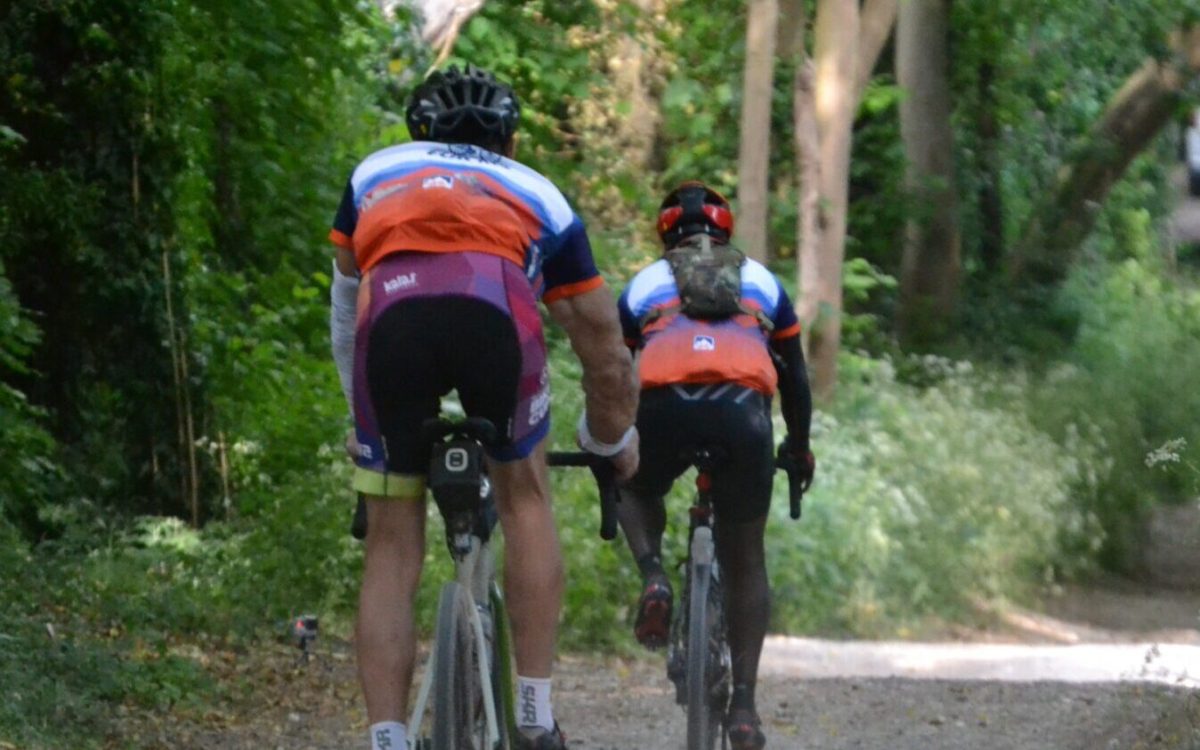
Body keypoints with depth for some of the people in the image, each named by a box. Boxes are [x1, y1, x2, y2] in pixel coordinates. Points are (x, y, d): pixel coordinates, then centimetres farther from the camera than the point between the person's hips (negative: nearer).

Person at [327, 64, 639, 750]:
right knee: (525, 494, 24)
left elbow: (346, 312, 49)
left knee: (392, 546, 14)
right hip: (495, 307, 0)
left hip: (391, 311, 0)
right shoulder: (537, 194, 38)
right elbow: (606, 351, 41)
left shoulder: (377, 173, 41)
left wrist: (363, 421, 64)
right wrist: (612, 442, 59)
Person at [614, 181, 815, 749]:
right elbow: (795, 378, 37)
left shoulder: (645, 283, 30)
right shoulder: (761, 282, 32)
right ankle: (744, 704, 6)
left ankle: (653, 577, 3)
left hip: (665, 405, 0)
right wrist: (799, 447, 52)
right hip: (743, 408, 0)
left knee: (635, 490, 34)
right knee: (745, 561, 16)